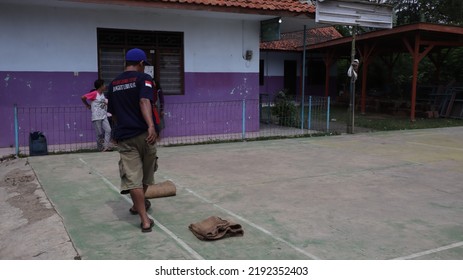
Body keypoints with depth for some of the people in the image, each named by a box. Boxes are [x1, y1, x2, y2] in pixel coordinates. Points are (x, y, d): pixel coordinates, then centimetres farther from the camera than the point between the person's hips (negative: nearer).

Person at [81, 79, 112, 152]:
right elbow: (82, 97, -14)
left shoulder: (102, 94, 12)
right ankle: (100, 149, 13)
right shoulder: (94, 93, -12)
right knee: (100, 134, 0)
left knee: (108, 130, -11)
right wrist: (87, 105, -2)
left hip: (104, 116, 6)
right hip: (96, 118, -6)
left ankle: (106, 146, -12)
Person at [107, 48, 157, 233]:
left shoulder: (113, 84, 15)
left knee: (133, 178, -2)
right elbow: (144, 102, -22)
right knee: (145, 175, 19)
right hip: (143, 134, -3)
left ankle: (145, 220, -6)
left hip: (124, 137, 3)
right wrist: (151, 126, -34)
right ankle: (138, 205, 40)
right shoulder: (143, 78, -2)